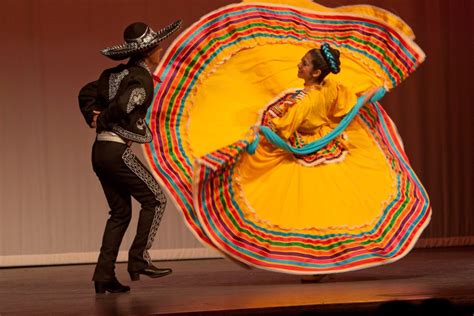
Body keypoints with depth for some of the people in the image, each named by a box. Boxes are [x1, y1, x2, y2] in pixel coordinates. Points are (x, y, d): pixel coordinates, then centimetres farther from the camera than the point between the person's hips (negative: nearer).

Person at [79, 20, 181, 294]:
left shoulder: (117, 74, 16)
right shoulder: (142, 78, -11)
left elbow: (87, 93, 20)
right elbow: (123, 104, -26)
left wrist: (93, 118, 6)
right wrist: (102, 122, -9)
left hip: (100, 150, 9)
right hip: (117, 151, -9)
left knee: (121, 212, 13)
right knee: (155, 200, 1)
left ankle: (105, 275, 10)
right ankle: (139, 260, -4)